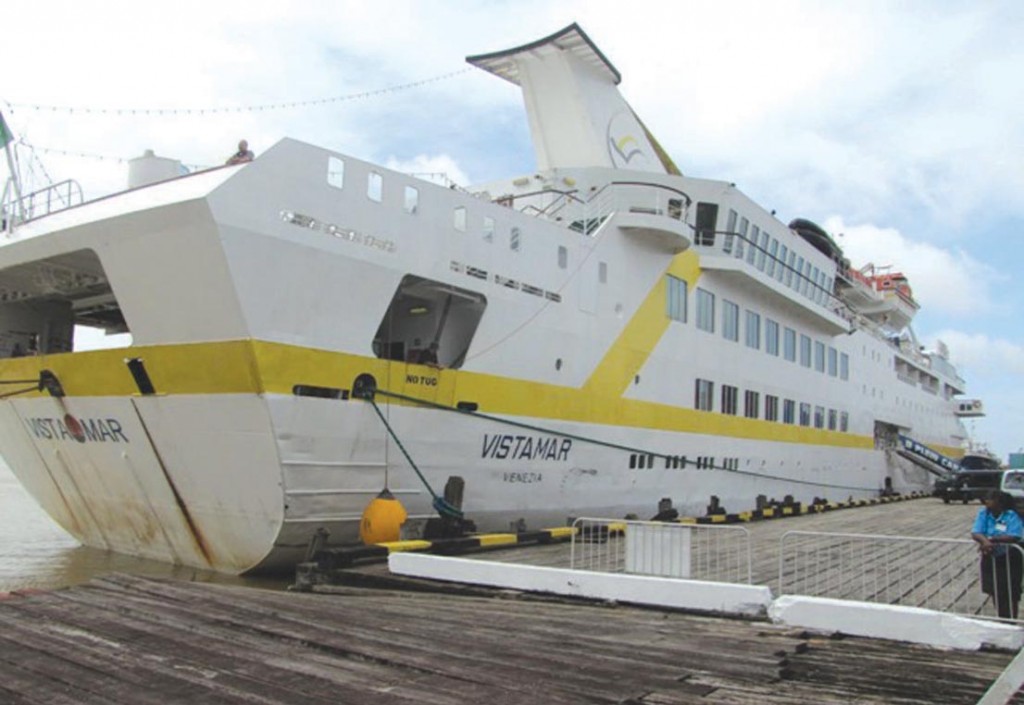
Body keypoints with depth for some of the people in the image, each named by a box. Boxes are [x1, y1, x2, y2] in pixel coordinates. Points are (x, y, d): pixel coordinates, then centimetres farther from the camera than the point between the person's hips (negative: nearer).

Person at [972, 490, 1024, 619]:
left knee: (1009, 594, -1)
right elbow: (975, 533, -11)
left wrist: (992, 539, -32)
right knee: (995, 593, 12)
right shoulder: (983, 513, -4)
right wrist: (985, 541, -32)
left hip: (1009, 560, -4)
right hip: (990, 559, 4)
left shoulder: (1012, 516, -16)